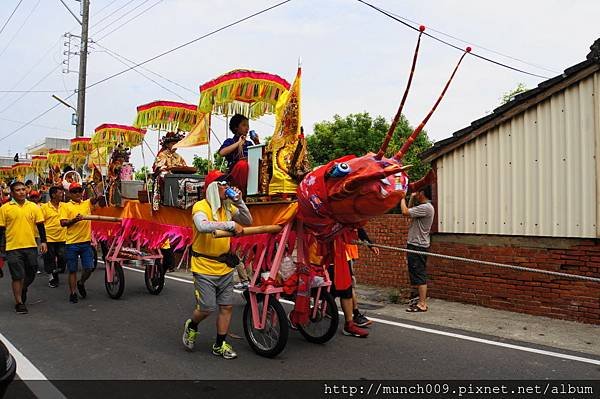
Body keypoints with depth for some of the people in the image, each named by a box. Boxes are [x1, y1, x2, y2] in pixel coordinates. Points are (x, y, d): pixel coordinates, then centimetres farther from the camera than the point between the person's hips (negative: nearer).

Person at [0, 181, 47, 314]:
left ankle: (23, 290, 41)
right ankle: (19, 302, 10)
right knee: (17, 276, -1)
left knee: (31, 274, 13)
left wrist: (43, 241, 0)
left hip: (31, 246, 3)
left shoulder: (34, 207, 5)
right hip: (13, 247, -3)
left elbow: (40, 225, 6)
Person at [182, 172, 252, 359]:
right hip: (204, 267, -6)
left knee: (226, 306, 8)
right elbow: (203, 226, -33)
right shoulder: (200, 206, -13)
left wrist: (239, 201, -7)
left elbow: (248, 221, 5)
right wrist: (230, 225, -33)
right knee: (207, 307, -1)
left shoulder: (228, 207, 6)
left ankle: (220, 345, 23)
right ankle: (191, 326, 32)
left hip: (225, 266, 6)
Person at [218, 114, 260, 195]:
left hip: (250, 173, 4)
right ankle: (242, 192, -26)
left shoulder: (249, 143, 21)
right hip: (235, 174, -4)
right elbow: (221, 153, -13)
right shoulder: (230, 141, 8)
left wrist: (257, 143, 10)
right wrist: (238, 143, -9)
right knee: (242, 163, -36)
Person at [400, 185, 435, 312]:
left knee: (419, 275, -6)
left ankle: (422, 304, -2)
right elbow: (409, 213, 24)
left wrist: (402, 198, -8)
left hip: (418, 246, -10)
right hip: (416, 245, 10)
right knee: (419, 275, 15)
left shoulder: (426, 208, -18)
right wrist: (411, 198, 18)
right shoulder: (423, 207, 15)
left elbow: (405, 212, -23)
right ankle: (422, 301, 23)